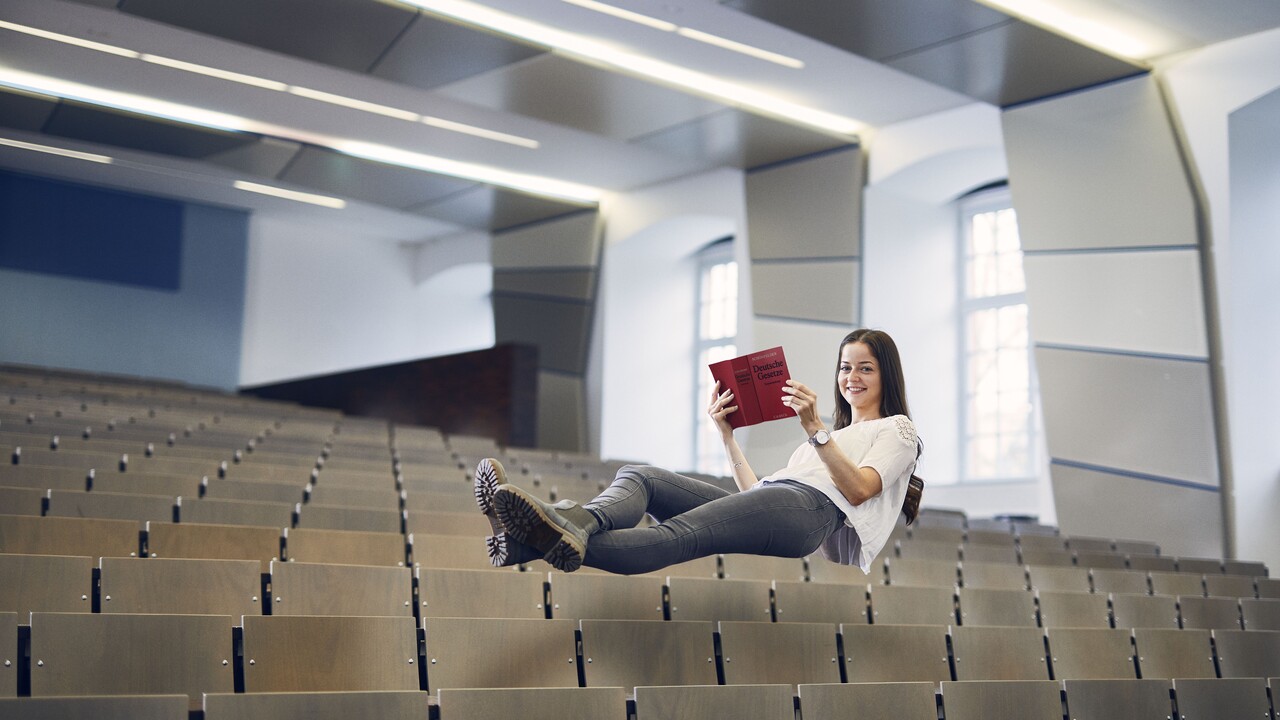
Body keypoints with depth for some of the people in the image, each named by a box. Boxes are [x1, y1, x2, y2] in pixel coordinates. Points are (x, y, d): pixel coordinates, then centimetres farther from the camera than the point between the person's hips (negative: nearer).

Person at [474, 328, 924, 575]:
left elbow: (859, 489, -4)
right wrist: (727, 434, 19)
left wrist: (815, 428, -13)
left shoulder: (896, 429, 19)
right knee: (639, 477, -16)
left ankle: (564, 541, -58)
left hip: (812, 509, -7)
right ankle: (578, 522, -48)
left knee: (679, 534, -34)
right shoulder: (836, 433, 41)